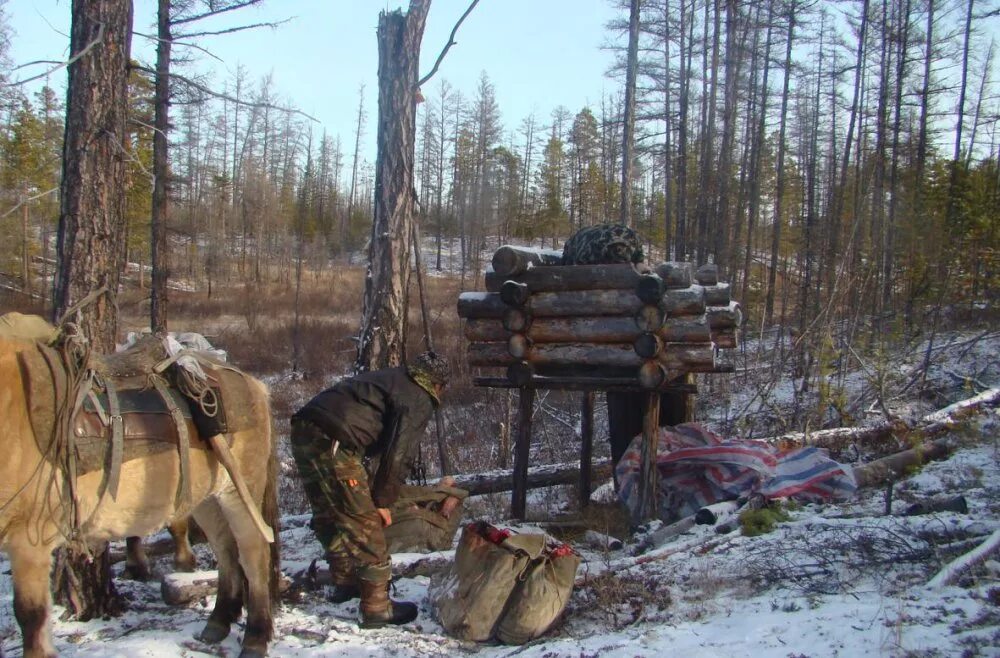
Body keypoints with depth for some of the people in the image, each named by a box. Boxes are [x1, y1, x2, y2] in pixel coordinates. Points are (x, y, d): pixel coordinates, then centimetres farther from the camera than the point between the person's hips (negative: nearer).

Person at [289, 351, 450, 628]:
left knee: (329, 516, 24)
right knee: (365, 526, 0)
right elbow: (399, 456, -4)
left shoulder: (388, 378, 28)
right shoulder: (419, 402, 2)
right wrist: (383, 501, 7)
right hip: (332, 443, -9)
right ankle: (377, 607, 6)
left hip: (303, 431, 9)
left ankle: (343, 582, 40)